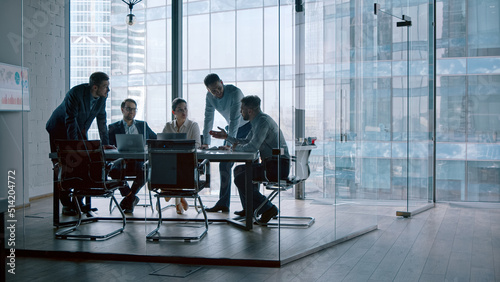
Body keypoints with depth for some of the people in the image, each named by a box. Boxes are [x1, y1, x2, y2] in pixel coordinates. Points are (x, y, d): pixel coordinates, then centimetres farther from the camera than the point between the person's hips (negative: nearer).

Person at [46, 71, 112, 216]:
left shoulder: (102, 97, -10)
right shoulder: (75, 94, -30)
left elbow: (101, 120, 0)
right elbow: (70, 121, -30)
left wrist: (105, 144, -3)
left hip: (80, 130, 6)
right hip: (60, 129, -6)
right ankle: (66, 205, 0)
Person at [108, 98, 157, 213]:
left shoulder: (143, 125, 22)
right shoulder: (114, 127, 15)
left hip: (140, 162, 1)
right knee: (113, 171, -34)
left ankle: (129, 198, -11)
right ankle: (132, 198, -10)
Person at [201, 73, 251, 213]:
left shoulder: (235, 92, -29)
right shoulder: (209, 96, -9)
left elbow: (235, 120, -34)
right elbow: (208, 119, -4)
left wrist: (229, 143, -39)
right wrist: (205, 143, -10)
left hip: (249, 126, -6)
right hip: (232, 128, 6)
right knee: (224, 164, 0)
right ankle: (223, 203, 4)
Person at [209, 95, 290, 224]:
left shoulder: (263, 121, -17)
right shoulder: (257, 121, 16)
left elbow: (253, 146, -26)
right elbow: (246, 142, 28)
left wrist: (237, 147, -7)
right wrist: (226, 137, 26)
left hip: (278, 166, -11)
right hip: (270, 164, 11)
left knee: (240, 179, -15)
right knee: (239, 170, 20)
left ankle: (268, 208, -9)